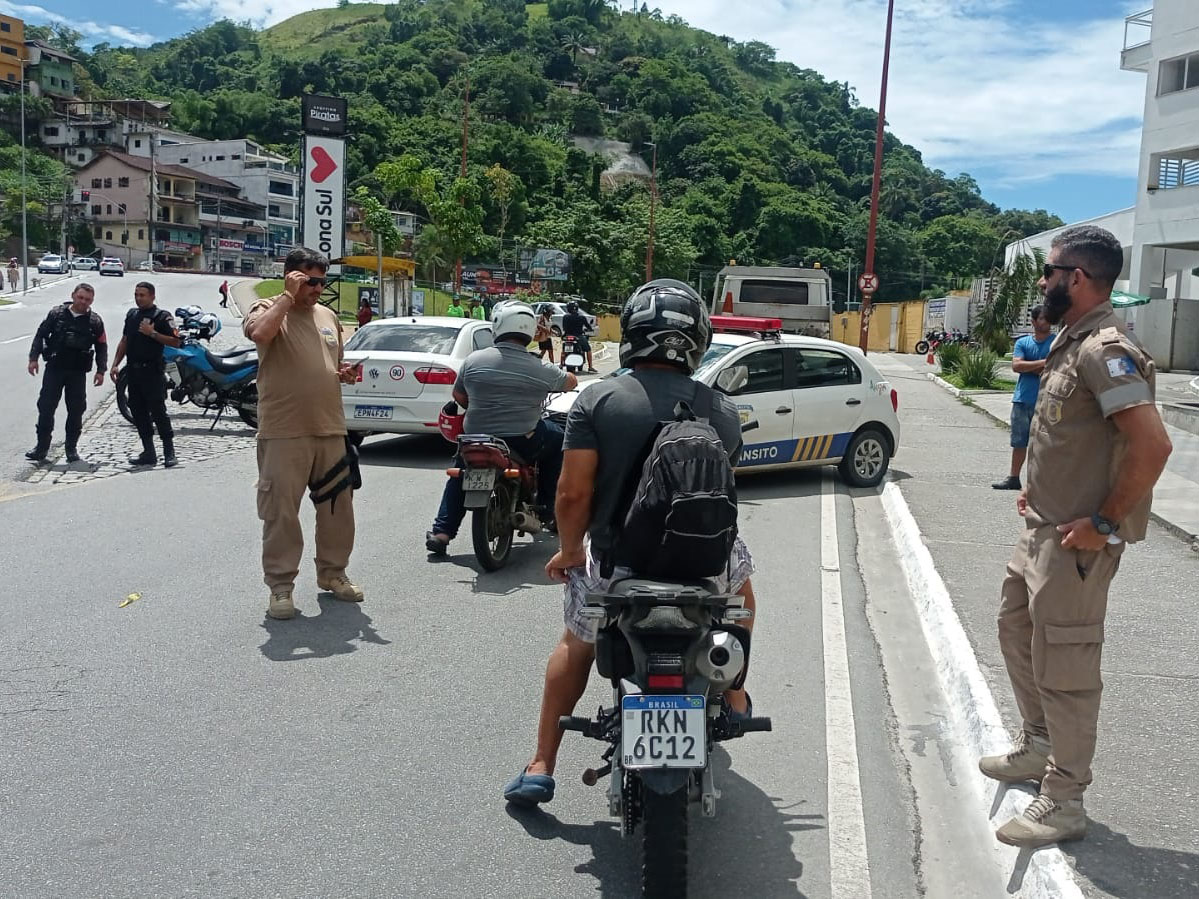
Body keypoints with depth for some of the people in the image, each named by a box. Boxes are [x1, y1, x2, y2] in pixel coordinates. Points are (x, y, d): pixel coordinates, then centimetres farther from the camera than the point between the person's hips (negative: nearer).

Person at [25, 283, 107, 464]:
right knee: (46, 407, 0)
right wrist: (33, 358, -1)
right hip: (54, 368, 0)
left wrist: (101, 370, 0)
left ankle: (71, 448, 14)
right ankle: (42, 447, 8)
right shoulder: (57, 313, 2)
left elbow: (102, 347, 7)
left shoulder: (95, 321, 3)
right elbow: (40, 335, 6)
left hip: (78, 372, 0)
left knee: (76, 410, 4)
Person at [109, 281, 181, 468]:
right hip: (134, 369, 7)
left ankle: (169, 452, -4)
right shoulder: (132, 314, 17)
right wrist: (115, 364, 15)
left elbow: (175, 342, -11)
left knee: (158, 411, -9)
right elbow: (124, 341, 21)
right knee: (138, 411, 7)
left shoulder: (162, 316, -4)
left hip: (152, 370, -7)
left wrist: (152, 333, -17)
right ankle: (149, 453, 14)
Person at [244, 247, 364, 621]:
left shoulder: (328, 316, 16)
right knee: (281, 511, -3)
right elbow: (259, 332, -29)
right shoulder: (268, 309, -4)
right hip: (284, 434, -6)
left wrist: (344, 374, 5)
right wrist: (288, 295, -20)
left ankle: (332, 572, 29)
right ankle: (281, 584, 8)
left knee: (338, 507, 13)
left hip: (330, 430, 6)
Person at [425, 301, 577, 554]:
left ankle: (441, 531, 20)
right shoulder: (540, 370, -6)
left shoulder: (474, 360, -2)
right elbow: (572, 382, 14)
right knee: (557, 439, 27)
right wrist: (544, 386, 35)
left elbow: (458, 396, 12)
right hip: (523, 444, -2)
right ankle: (549, 507, 29)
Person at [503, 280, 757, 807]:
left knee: (575, 646, 27)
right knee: (739, 575, 36)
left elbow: (573, 493, -13)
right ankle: (734, 697, 44)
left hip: (614, 563, -1)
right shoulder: (722, 409, -2)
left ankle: (540, 769, 26)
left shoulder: (598, 400, -9)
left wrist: (569, 551, 5)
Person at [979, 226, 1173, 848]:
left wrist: (1106, 524, -23)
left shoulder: (1105, 349, -22)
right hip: (1043, 525, 11)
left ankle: (1063, 802, 12)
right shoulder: (1072, 340, 10)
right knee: (1016, 630, 22)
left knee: (1063, 665, -1)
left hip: (1076, 540, -11)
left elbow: (1152, 445, -30)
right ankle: (1038, 749, 39)